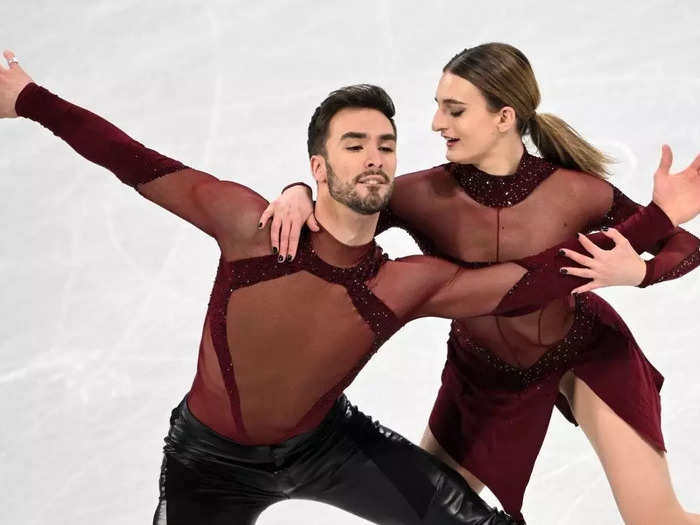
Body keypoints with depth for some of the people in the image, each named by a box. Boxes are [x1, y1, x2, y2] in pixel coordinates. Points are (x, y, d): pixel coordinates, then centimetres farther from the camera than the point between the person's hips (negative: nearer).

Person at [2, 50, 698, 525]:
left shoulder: (409, 285, -17)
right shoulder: (252, 226, -23)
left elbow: (534, 277, -18)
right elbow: (140, 166, -15)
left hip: (324, 442, 2)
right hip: (210, 459, -2)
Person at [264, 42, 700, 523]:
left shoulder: (573, 191, -27)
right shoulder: (426, 195, -26)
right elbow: (336, 221, -15)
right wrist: (299, 193, -38)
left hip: (585, 347, -1)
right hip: (484, 372, 2)